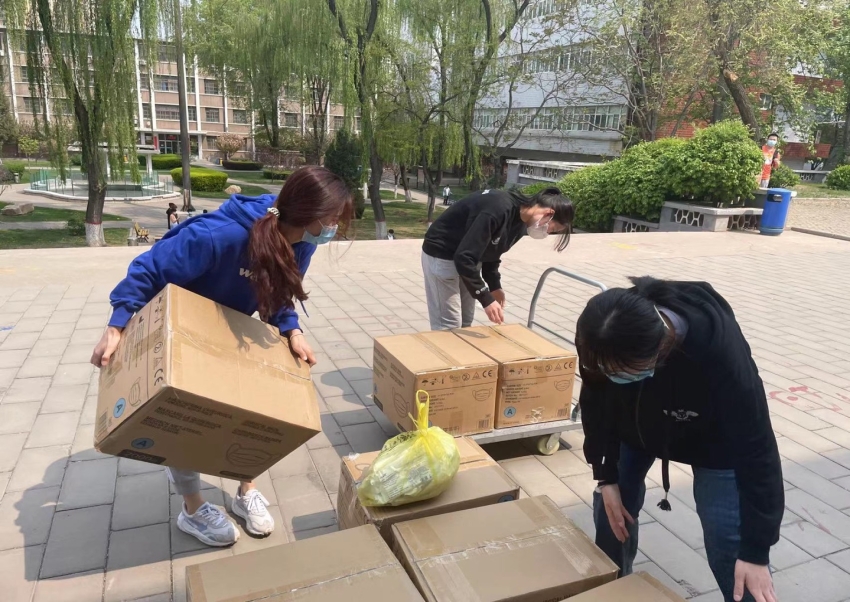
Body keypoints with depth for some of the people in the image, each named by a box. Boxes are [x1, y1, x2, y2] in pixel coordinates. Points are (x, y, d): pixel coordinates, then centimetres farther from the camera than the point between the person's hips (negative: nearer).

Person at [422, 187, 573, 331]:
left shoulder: (521, 222, -2)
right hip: (441, 255, -9)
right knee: (449, 325, -7)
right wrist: (486, 299, -29)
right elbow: (464, 257, -33)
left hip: (466, 256, 9)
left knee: (465, 323, 11)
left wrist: (494, 286, 2)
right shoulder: (498, 210, -32)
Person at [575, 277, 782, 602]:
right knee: (611, 512, 6)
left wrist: (756, 551, -26)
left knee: (730, 546, -8)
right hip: (634, 423, 3)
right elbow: (596, 403, -13)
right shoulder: (602, 338, -33)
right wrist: (606, 475, -8)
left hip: (713, 438, -2)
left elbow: (755, 451, -31)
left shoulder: (722, 356, -43)